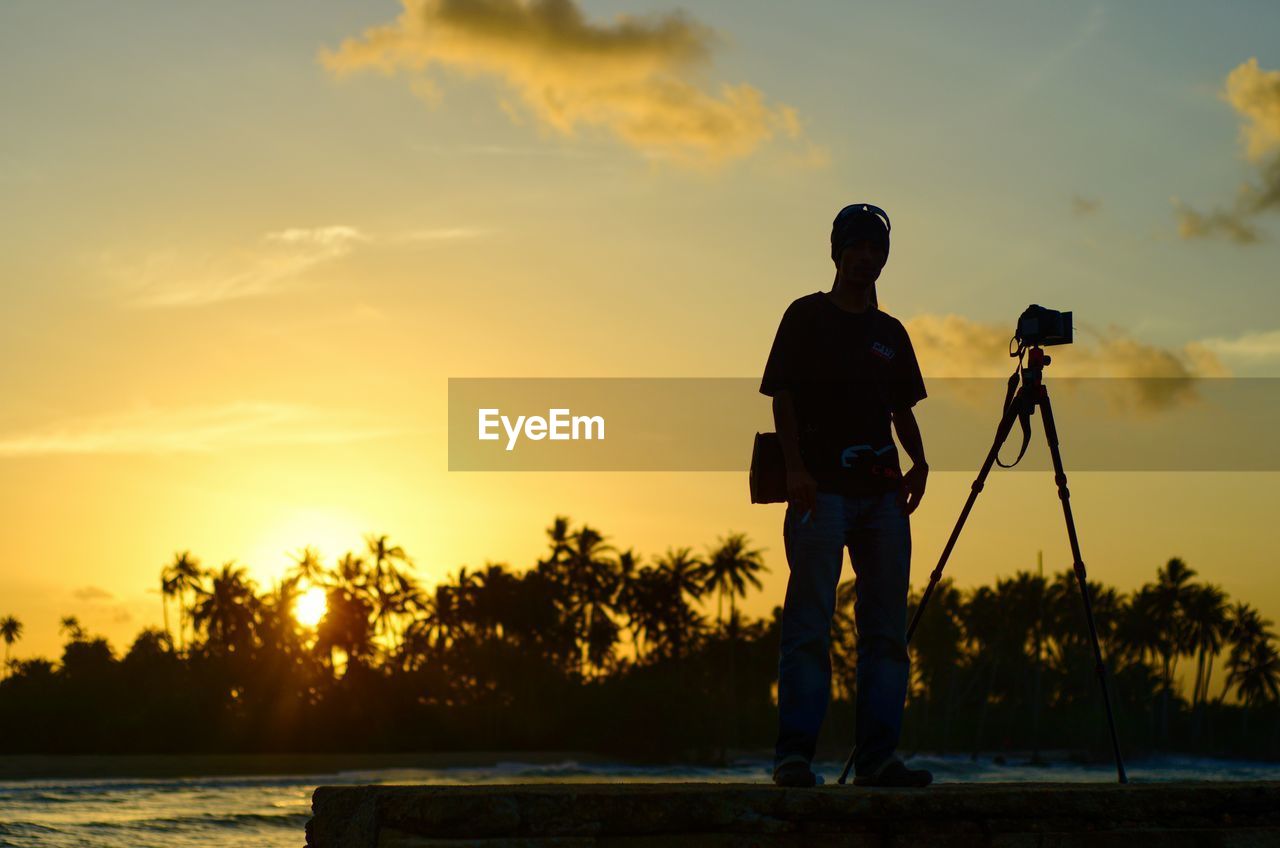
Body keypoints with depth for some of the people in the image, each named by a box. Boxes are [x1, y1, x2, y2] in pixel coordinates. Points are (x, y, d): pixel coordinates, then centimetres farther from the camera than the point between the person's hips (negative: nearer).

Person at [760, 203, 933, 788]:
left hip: (882, 491, 6)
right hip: (820, 489, -5)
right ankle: (795, 754, -11)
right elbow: (783, 396, -1)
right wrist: (795, 467, -14)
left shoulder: (891, 333, 20)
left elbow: (903, 409, 21)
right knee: (809, 624, -10)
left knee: (886, 629, 1)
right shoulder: (807, 316, 6)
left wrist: (917, 462, 2)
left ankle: (876, 756, 2)